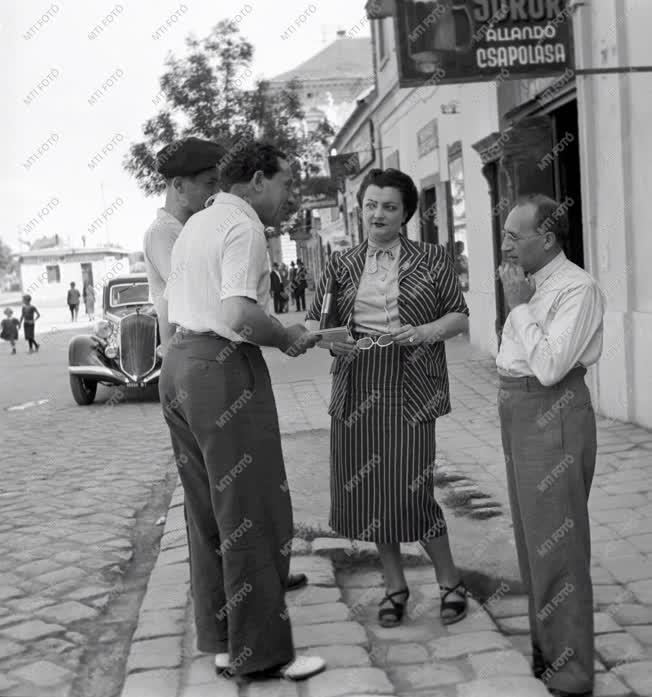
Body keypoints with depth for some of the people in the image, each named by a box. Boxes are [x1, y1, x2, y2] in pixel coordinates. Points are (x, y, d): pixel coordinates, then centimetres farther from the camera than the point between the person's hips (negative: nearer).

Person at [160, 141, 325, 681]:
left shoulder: (196, 224, 18)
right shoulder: (244, 228, -11)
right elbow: (239, 316, -24)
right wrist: (289, 339, -8)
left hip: (179, 362, 10)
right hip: (224, 367, -10)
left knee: (209, 512, 14)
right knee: (251, 514, -3)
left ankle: (220, 638, 22)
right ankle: (260, 652, 4)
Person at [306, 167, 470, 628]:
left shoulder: (431, 259, 4)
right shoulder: (342, 265, 11)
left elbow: (460, 316, 5)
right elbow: (314, 321, 12)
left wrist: (422, 332, -13)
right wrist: (329, 339, -10)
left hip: (411, 388, -3)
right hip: (356, 387, 4)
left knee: (412, 490, -7)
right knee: (368, 488, 6)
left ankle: (449, 579, 16)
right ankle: (395, 584, 25)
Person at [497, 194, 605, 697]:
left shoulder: (577, 288, -16)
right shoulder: (529, 282, 11)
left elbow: (549, 366, -24)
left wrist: (519, 306, -17)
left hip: (553, 413, -9)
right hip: (518, 410, 9)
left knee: (557, 544, -1)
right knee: (532, 538, 18)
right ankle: (546, 646, 34)